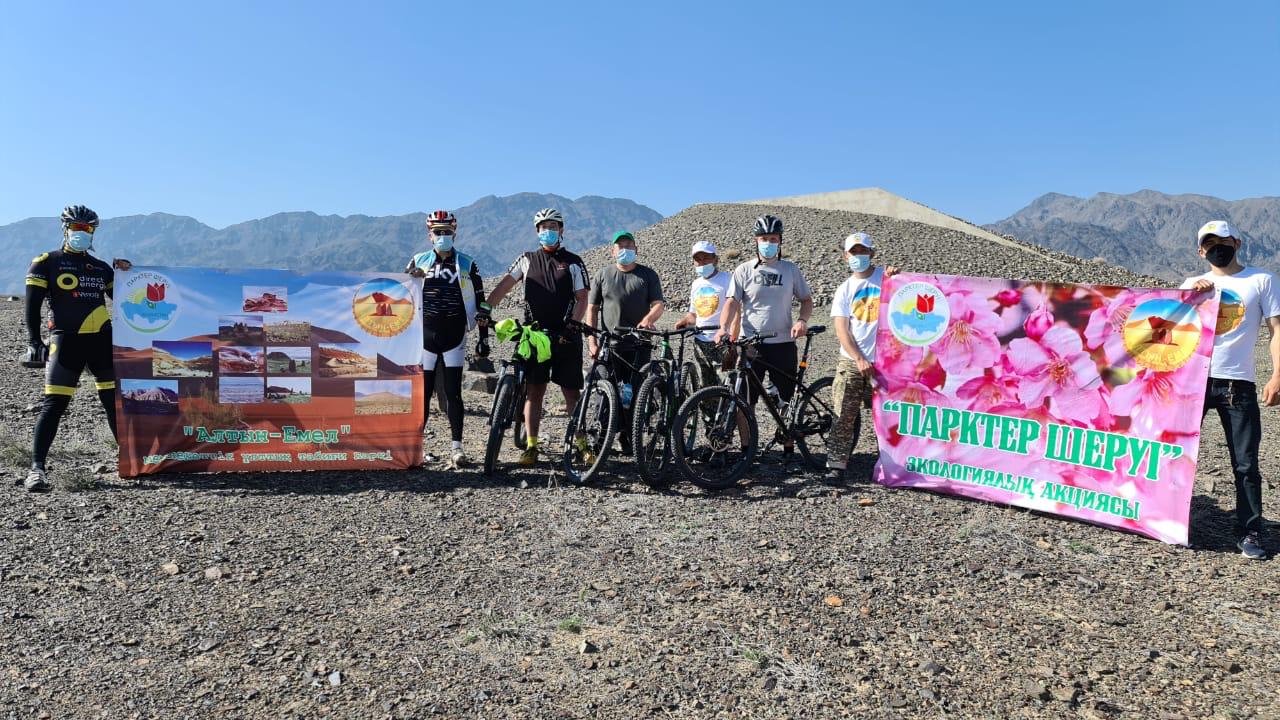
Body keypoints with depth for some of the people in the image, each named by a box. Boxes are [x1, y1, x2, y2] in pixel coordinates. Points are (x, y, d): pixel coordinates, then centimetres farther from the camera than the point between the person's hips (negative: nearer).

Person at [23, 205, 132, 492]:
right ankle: (37, 467, -5)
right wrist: (34, 342, -9)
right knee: (54, 404, -9)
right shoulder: (46, 262, 5)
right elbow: (32, 305, 0)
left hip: (102, 339, 4)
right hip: (66, 339, -4)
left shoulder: (101, 267, 18)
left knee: (114, 401, 7)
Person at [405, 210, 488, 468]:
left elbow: (480, 298, 8)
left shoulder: (467, 264, 7)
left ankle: (456, 446, 4)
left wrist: (483, 320, -2)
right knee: (423, 391, 3)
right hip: (425, 335, 1)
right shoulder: (418, 261, 8)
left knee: (453, 393, -1)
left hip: (454, 337, 0)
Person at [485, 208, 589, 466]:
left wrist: (570, 324, -14)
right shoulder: (527, 259, 12)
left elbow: (582, 299, 1)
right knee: (534, 391, 1)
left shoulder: (573, 262, 7)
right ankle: (531, 446, 5)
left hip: (566, 336, -1)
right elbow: (504, 285, 3)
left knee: (571, 391, 2)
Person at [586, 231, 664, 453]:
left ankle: (630, 439, 4)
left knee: (633, 393, -6)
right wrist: (592, 341, 0)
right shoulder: (602, 276, 12)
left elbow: (658, 304, 1)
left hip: (638, 344, -1)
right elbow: (592, 309, 10)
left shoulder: (648, 275, 10)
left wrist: (648, 318, -22)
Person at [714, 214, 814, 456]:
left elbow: (807, 300, 12)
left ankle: (788, 447, 20)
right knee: (745, 401, 2)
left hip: (783, 344, 1)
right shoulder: (744, 270, 3)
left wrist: (802, 320, -8)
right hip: (750, 345, -1)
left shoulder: (791, 269, 8)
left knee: (786, 401, 7)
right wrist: (724, 327, -23)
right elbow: (732, 302, -5)